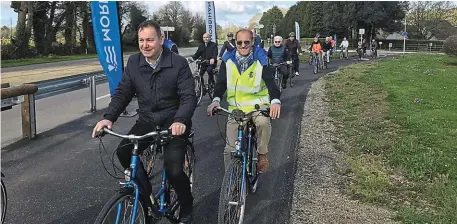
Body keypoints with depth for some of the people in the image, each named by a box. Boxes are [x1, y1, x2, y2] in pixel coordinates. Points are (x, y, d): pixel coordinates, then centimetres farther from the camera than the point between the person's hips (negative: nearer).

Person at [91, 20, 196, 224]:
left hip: (173, 121, -4)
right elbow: (122, 93, 0)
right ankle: (148, 200, 0)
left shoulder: (178, 63, -11)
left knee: (174, 169, -19)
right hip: (147, 120, 4)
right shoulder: (133, 62, 0)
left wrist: (180, 121, -36)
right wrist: (108, 117, -17)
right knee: (124, 152, -21)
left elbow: (189, 97, -16)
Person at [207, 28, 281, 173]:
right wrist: (216, 100, -26)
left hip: (257, 104, -2)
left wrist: (275, 100, -39)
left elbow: (270, 81, -20)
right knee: (230, 149, -1)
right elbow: (221, 82, -5)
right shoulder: (228, 60, -2)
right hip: (236, 107, 2)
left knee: (263, 122, -36)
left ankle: (262, 154, -9)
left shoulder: (261, 59, -8)